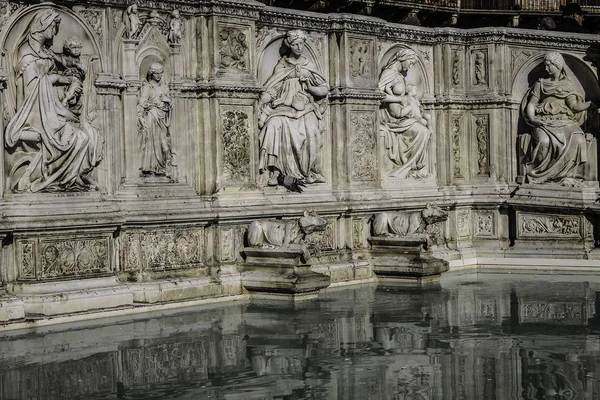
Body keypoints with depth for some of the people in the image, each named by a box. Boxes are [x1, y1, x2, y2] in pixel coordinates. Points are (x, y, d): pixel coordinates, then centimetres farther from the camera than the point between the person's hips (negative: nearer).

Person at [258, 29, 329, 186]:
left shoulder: (308, 65, 16)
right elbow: (271, 90, 4)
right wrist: (262, 111, -9)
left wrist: (310, 88, -5)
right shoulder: (281, 66, 12)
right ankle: (275, 172, -31)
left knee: (311, 130, -28)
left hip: (305, 108, 1)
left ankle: (311, 173, -20)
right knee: (275, 125, -30)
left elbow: (325, 89, 15)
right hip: (285, 106, -1)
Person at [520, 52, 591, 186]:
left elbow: (574, 105, 2)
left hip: (564, 122, 0)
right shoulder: (541, 83, 15)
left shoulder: (568, 85, 13)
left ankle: (568, 174, -23)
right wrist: (532, 118, -8)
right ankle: (541, 174, -20)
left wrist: (590, 104, -16)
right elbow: (531, 104, 12)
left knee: (577, 140, -32)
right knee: (545, 141, -35)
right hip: (545, 122, 0)